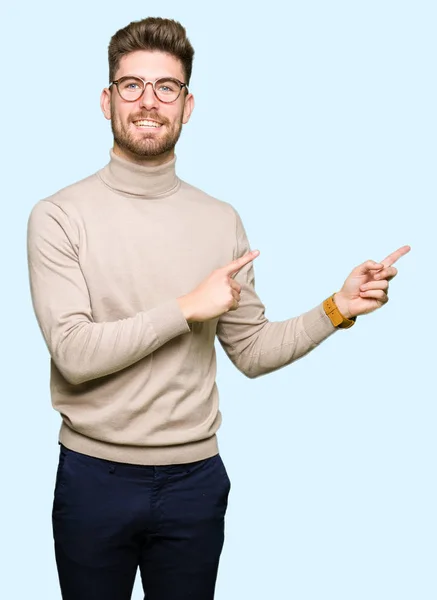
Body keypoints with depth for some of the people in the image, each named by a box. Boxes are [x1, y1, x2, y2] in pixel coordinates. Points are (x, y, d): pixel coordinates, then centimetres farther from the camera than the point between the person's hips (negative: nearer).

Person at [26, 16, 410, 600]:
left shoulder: (222, 221, 2)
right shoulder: (59, 216, -8)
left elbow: (252, 352, 5)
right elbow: (74, 355, -17)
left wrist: (337, 309, -7)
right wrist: (188, 307, -18)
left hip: (195, 478, 2)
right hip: (94, 477, -2)